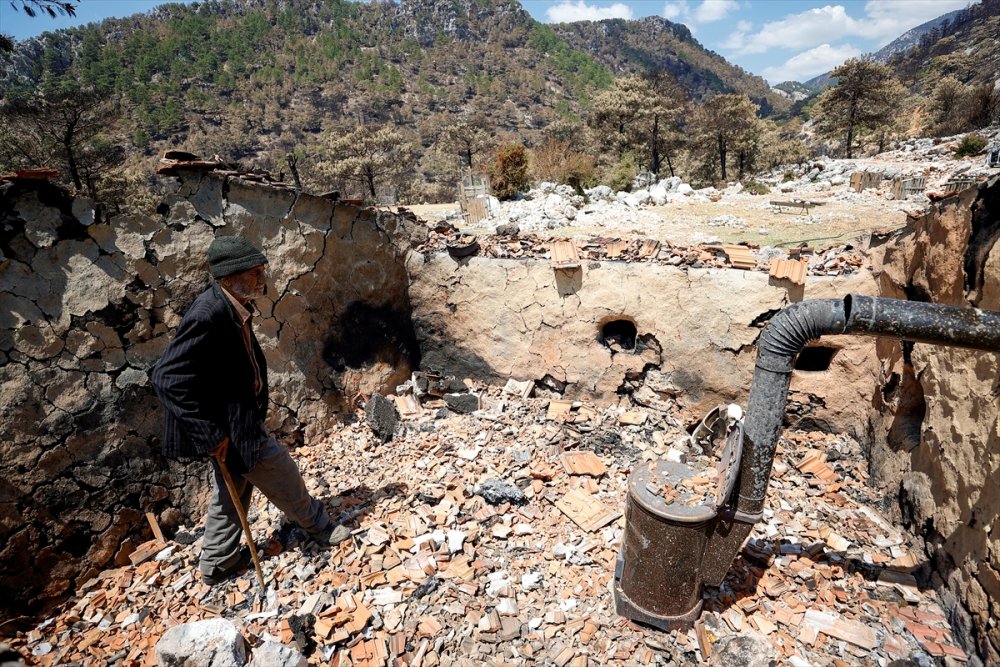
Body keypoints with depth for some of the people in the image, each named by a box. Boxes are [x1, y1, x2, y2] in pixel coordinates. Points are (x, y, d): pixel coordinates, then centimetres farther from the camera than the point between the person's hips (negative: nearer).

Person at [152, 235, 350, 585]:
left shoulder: (232, 308, 0)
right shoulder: (208, 315, -29)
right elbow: (168, 379, -28)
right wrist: (210, 434, -24)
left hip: (238, 421, 9)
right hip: (231, 430, -9)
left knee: (232, 490, 24)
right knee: (284, 477, 10)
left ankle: (217, 562, 44)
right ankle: (318, 526, 34)